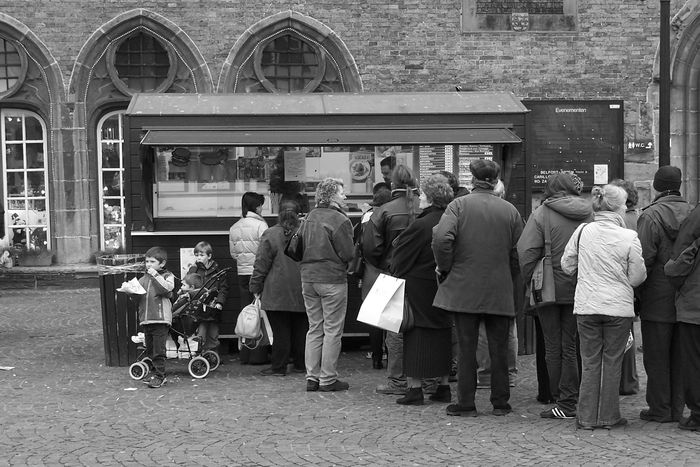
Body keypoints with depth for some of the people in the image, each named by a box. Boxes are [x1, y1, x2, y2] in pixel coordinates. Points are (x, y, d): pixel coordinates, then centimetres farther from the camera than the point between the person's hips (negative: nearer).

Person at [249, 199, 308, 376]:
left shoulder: (270, 234, -6)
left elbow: (261, 264, -5)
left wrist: (256, 287, 3)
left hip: (277, 292, -2)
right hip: (301, 293, 2)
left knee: (281, 330, 1)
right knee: (301, 329, 10)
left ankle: (279, 366, 4)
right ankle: (300, 364, 17)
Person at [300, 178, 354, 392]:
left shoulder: (309, 217, 9)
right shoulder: (339, 220, -13)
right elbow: (348, 254, -14)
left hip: (308, 278, 7)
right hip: (332, 279, -7)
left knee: (314, 329, 13)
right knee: (332, 330, 1)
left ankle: (312, 377, 14)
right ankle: (328, 379, 3)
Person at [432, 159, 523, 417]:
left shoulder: (459, 205, -6)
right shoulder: (510, 210, 1)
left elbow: (441, 238, -19)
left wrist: (445, 268, -4)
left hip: (464, 288, -2)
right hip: (500, 290, 2)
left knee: (466, 347, 5)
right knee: (499, 348, 11)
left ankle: (466, 403, 9)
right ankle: (500, 402, 17)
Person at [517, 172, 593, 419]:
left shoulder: (542, 213, -8)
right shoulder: (589, 213, 2)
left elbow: (526, 251, -13)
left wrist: (531, 281, -2)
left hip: (551, 289, -3)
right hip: (579, 290, 3)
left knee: (553, 347, 6)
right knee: (571, 346, 9)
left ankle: (561, 401, 11)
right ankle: (568, 401, 9)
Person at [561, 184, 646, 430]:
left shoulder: (582, 232, -3)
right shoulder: (629, 237, -10)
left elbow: (566, 266, 6)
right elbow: (637, 277, -4)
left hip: (586, 306, 2)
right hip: (619, 307, -2)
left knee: (590, 362, 10)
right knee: (612, 362, 9)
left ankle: (587, 417, 13)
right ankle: (609, 416, 16)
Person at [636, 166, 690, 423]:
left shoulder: (650, 216, -13)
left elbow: (644, 260, -16)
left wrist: (634, 294, -8)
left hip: (657, 298, -5)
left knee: (657, 357, 3)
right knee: (679, 356, 12)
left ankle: (659, 409, 8)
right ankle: (677, 408, 18)